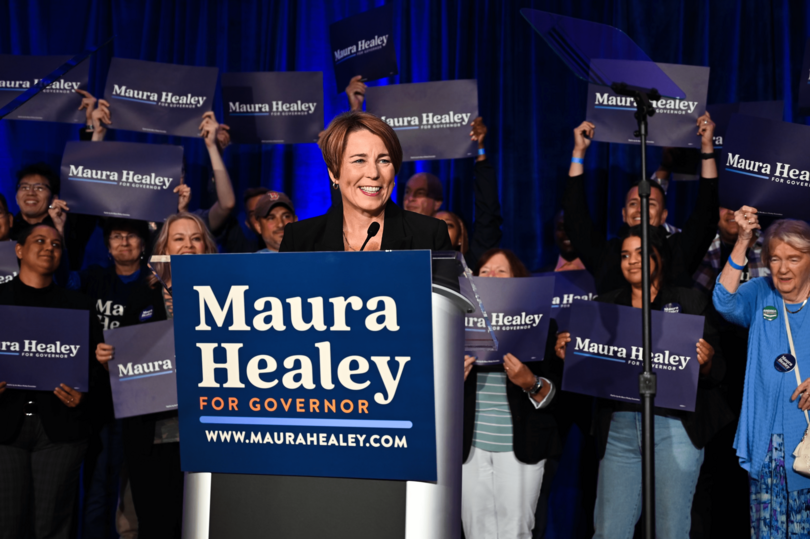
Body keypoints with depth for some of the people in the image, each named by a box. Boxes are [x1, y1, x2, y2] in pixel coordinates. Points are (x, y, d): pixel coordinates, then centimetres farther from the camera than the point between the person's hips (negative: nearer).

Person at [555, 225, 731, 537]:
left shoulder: (691, 303, 8)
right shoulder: (607, 304, 14)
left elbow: (716, 375, 3)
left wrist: (705, 362, -18)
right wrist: (566, 353, -9)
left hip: (674, 426, -2)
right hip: (619, 427, 2)